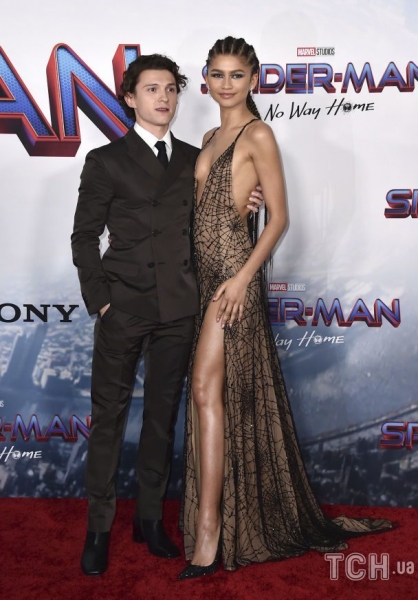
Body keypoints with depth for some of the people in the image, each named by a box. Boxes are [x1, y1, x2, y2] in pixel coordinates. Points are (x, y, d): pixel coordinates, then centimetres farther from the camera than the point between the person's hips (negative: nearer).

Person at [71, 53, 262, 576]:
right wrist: (98, 298, -7)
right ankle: (99, 528, 18)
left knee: (163, 415, 11)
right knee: (108, 416, 3)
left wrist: (242, 208, -2)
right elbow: (84, 237, 1)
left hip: (178, 309, 3)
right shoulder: (106, 161, 2)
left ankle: (149, 518, 27)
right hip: (124, 307, -3)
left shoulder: (194, 159, 13)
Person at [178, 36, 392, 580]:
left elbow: (279, 216, -9)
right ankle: (231, 521, 28)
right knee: (217, 392, 11)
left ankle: (208, 536, -6)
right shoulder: (210, 138, 19)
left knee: (207, 390, -13)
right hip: (205, 271, 8)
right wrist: (196, 278, 15)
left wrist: (243, 277, -18)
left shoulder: (257, 134, -4)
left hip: (235, 269, -8)